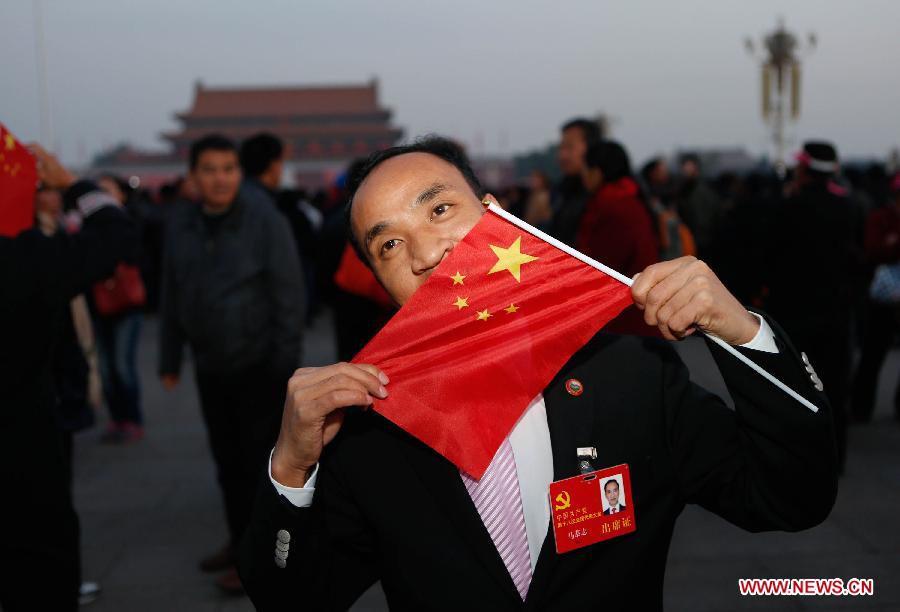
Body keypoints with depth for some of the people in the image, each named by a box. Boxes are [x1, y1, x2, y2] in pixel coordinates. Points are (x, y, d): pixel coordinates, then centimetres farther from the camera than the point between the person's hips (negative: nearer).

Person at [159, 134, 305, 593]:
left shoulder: (265, 221, -11)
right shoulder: (180, 224, 4)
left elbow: (289, 294, -11)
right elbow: (172, 297, 9)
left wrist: (286, 363, -14)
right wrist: (169, 359, 10)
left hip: (260, 365, -5)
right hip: (211, 367, 5)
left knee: (259, 460, 2)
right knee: (227, 459, 14)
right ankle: (239, 540, 29)